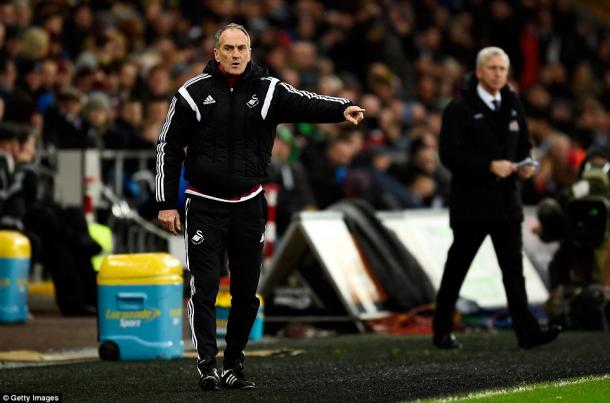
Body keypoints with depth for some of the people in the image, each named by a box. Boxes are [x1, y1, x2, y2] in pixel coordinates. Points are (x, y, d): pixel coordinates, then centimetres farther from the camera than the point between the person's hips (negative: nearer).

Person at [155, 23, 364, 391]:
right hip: (204, 206, -2)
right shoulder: (193, 93, -4)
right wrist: (166, 204, -2)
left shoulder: (268, 90, 0)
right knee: (204, 288, -8)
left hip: (248, 205, 2)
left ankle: (234, 367, 19)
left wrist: (342, 109, -38)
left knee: (247, 292, 8)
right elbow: (168, 149, 2)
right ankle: (208, 367, -6)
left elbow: (306, 104, -17)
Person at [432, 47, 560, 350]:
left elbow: (523, 146, 21)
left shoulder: (513, 106, 11)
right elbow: (449, 154, -15)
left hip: (506, 203, 5)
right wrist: (490, 166, -22)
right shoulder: (460, 109, -8)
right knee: (456, 268, 5)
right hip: (471, 205, -5)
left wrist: (525, 166, -1)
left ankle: (527, 332, -6)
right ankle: (441, 332, 15)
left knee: (514, 270, -1)